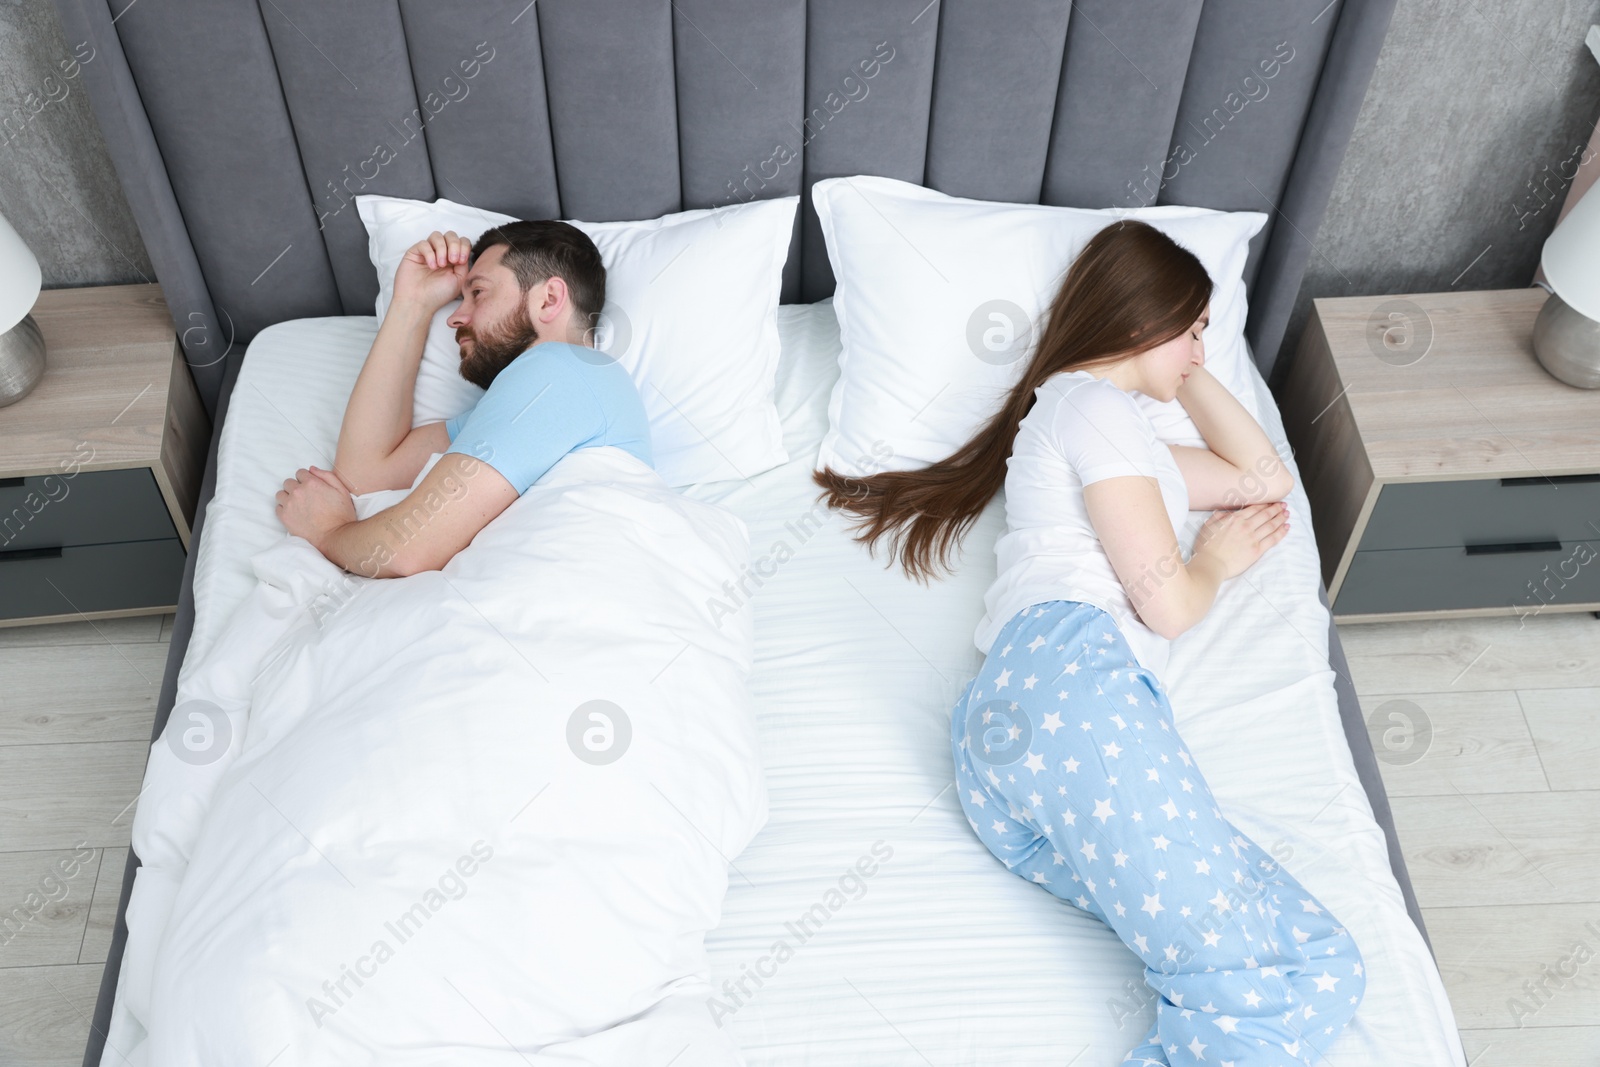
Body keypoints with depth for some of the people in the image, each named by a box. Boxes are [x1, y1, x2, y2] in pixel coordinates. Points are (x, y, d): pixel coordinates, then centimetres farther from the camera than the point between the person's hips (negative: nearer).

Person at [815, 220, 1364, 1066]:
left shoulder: (1103, 426, 40)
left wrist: (1189, 374, 42)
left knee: (1317, 962, -10)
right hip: (1071, 678, -10)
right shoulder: (1093, 402, 9)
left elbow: (1267, 480, 46)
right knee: (1268, 989, -25)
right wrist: (1219, 559, 23)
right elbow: (1165, 602, 0)